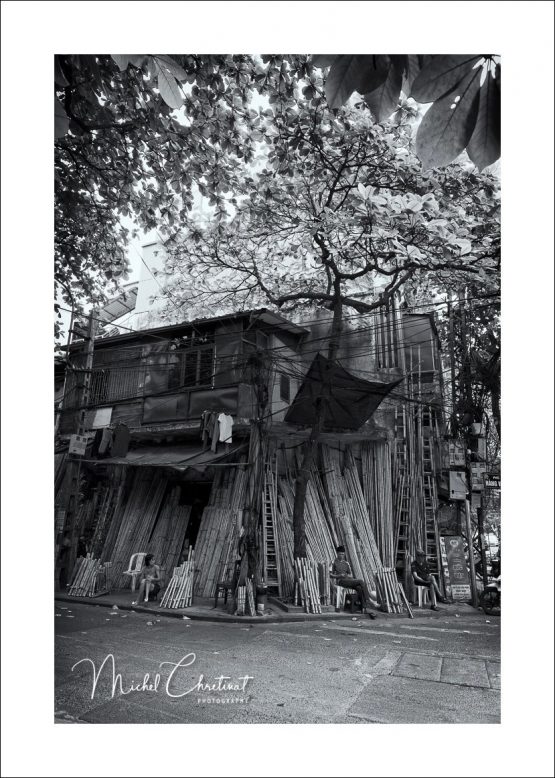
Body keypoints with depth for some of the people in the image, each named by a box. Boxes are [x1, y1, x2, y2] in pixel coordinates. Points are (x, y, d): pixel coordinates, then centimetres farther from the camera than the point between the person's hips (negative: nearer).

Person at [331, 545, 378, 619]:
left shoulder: (346, 563, 20)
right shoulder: (334, 563, 5)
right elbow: (330, 575, 0)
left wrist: (348, 576, 0)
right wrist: (339, 576, -14)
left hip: (349, 580, 5)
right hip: (341, 581, -5)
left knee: (360, 588, -27)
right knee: (361, 581, -25)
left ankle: (367, 609, -31)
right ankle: (369, 599, -18)